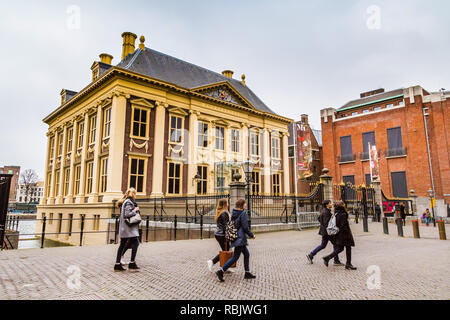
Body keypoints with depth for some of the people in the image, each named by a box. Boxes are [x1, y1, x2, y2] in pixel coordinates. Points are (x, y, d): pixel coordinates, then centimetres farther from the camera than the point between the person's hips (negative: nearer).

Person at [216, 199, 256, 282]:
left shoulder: (234, 213, 10)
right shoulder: (243, 213, -15)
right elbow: (245, 227, -17)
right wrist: (252, 235, -4)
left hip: (235, 237, 9)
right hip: (240, 238, -9)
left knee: (247, 254, 18)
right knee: (235, 257, -4)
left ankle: (247, 273, 24)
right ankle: (221, 271, -4)